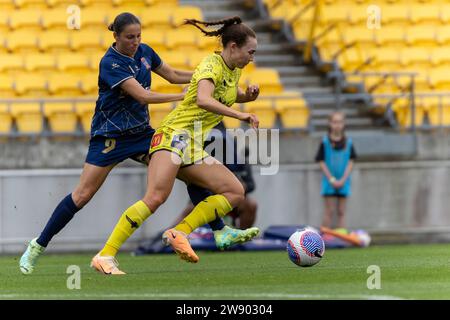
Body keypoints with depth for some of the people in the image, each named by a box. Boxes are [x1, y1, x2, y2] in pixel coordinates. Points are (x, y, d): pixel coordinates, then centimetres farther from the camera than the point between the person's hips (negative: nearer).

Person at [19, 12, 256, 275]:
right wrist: (184, 96, -28)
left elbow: (173, 75, 13)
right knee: (83, 195, -9)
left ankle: (220, 231, 2)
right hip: (110, 136, -6)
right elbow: (142, 96, -28)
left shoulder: (144, 52, 1)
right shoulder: (110, 63, -21)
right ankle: (37, 247, 1)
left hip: (141, 133, 6)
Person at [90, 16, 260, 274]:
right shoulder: (211, 65, -11)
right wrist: (240, 115, -32)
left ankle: (180, 233, -11)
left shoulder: (234, 71, 15)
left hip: (193, 148, 9)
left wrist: (248, 95, 16)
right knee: (156, 197, -26)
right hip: (175, 135, -9)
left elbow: (231, 96, 38)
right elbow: (203, 100, -30)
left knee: (236, 192, -2)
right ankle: (105, 256, -26)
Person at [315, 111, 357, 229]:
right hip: (329, 182, -2)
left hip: (343, 182, 2)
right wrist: (331, 179, -10)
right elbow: (322, 162, -4)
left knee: (341, 212, 6)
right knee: (329, 211, -3)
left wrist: (343, 180, -9)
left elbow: (350, 162, 1)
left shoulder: (348, 142, 2)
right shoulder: (325, 142, -4)